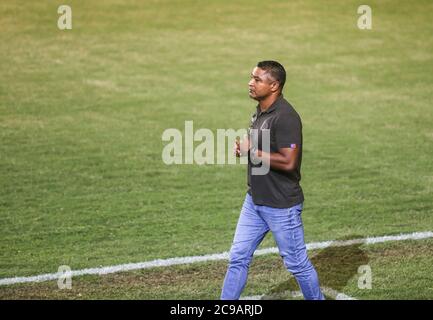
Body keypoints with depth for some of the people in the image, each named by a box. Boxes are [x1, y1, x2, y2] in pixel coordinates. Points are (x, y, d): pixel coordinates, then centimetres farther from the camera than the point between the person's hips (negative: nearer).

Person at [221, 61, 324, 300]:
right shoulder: (260, 111, 9)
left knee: (297, 263, 5)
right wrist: (243, 148, 2)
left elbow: (288, 161, -28)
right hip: (255, 200, 9)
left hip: (281, 206, -9)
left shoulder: (285, 117, -21)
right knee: (238, 258, 9)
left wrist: (252, 152, -19)